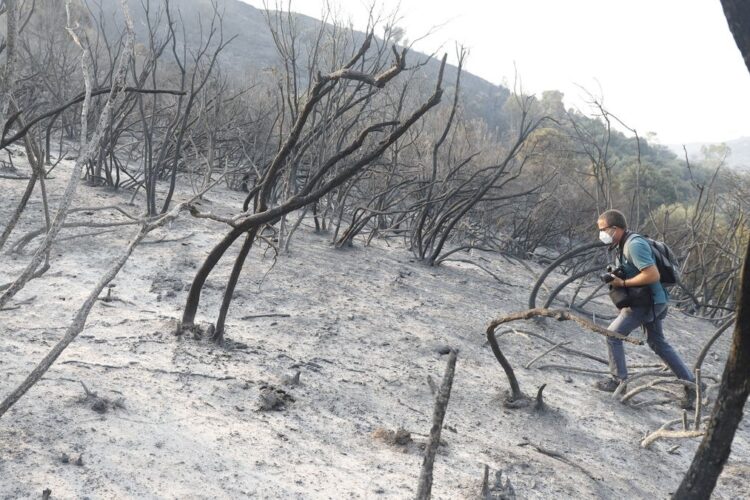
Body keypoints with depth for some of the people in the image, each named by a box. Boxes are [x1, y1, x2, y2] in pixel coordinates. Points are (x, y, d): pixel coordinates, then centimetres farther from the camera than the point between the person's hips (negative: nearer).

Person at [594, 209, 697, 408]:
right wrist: (616, 277, 3)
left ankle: (618, 381, 8)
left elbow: (653, 275, -29)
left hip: (648, 302, -10)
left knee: (613, 334, -3)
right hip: (649, 300, 10)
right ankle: (690, 383, 23)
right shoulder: (625, 244, 9)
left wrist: (623, 283, -22)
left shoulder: (634, 245, -23)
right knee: (658, 343, 19)